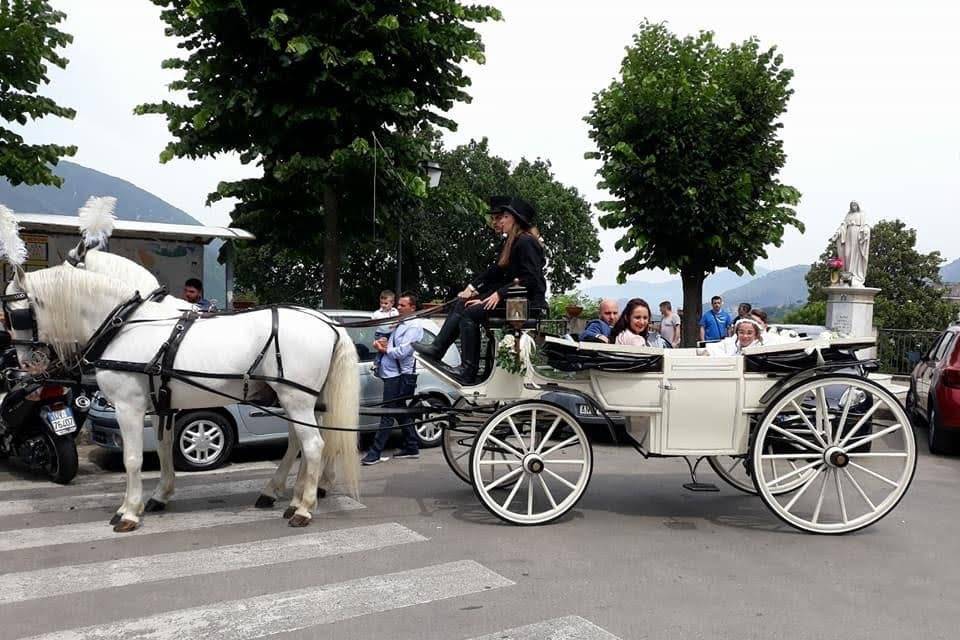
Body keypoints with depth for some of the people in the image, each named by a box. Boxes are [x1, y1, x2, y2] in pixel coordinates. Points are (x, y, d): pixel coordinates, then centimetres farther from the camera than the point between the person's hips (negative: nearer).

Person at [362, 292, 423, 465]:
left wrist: (384, 349, -6)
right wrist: (381, 342, 1)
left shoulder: (414, 326, -11)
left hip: (399, 375, -10)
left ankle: (375, 453, -7)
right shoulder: (399, 324, 18)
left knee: (388, 414, -8)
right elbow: (391, 345, 23)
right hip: (392, 373, 10)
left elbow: (402, 352, -19)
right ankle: (412, 448, 24)